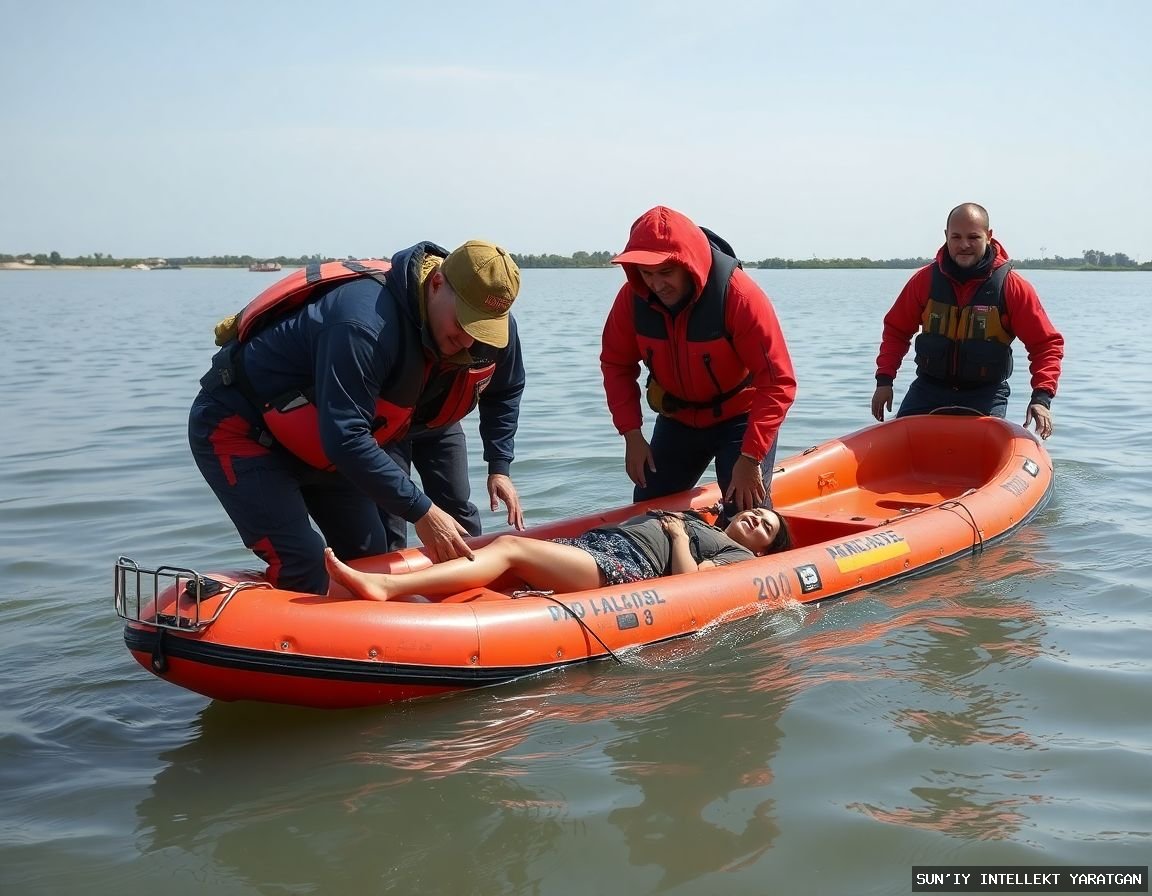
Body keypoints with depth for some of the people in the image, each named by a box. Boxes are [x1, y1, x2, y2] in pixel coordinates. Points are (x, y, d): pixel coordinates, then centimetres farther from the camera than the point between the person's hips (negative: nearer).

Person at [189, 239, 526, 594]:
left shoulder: (489, 325, -12)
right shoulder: (367, 322, -39)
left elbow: (505, 390, 9)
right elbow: (345, 438, -39)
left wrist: (499, 468, 2)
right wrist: (420, 512, -37)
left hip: (315, 439, 8)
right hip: (237, 428, -8)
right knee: (304, 569, -18)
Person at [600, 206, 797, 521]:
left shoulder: (739, 294, -30)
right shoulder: (632, 298, -17)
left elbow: (778, 382, -28)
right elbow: (616, 365, -2)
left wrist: (751, 457, -30)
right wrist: (632, 434, -11)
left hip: (739, 418, -4)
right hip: (677, 420, 5)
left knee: (745, 510, -14)